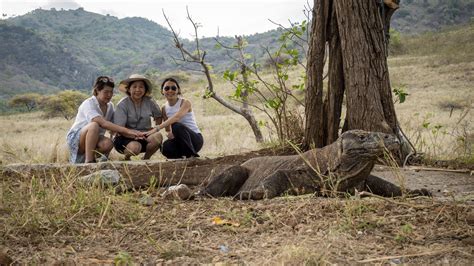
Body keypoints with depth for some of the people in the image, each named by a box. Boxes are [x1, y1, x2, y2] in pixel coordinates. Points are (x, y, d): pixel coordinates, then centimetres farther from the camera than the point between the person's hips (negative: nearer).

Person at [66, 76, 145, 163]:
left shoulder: (110, 106, 4)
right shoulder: (88, 104, -18)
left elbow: (116, 125, -1)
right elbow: (103, 123, -33)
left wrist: (132, 134, -20)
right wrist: (127, 131, -40)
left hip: (94, 140, 5)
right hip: (75, 139, -5)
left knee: (108, 143, -30)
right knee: (94, 125, -35)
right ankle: (89, 161, -30)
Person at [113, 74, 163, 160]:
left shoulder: (149, 102, 0)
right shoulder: (122, 104, -10)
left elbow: (158, 116, 18)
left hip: (145, 137, 3)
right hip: (126, 138, -3)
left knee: (158, 137, -27)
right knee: (134, 147, -36)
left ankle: (146, 158, -1)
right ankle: (126, 158, 2)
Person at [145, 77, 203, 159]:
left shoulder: (185, 103, -11)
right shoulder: (165, 109, 7)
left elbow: (176, 117, -31)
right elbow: (168, 129, 6)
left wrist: (157, 128, -42)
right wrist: (170, 133, -20)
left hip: (196, 139, -3)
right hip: (180, 141, 4)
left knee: (176, 125, -33)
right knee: (166, 148, -31)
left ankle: (192, 155, -17)